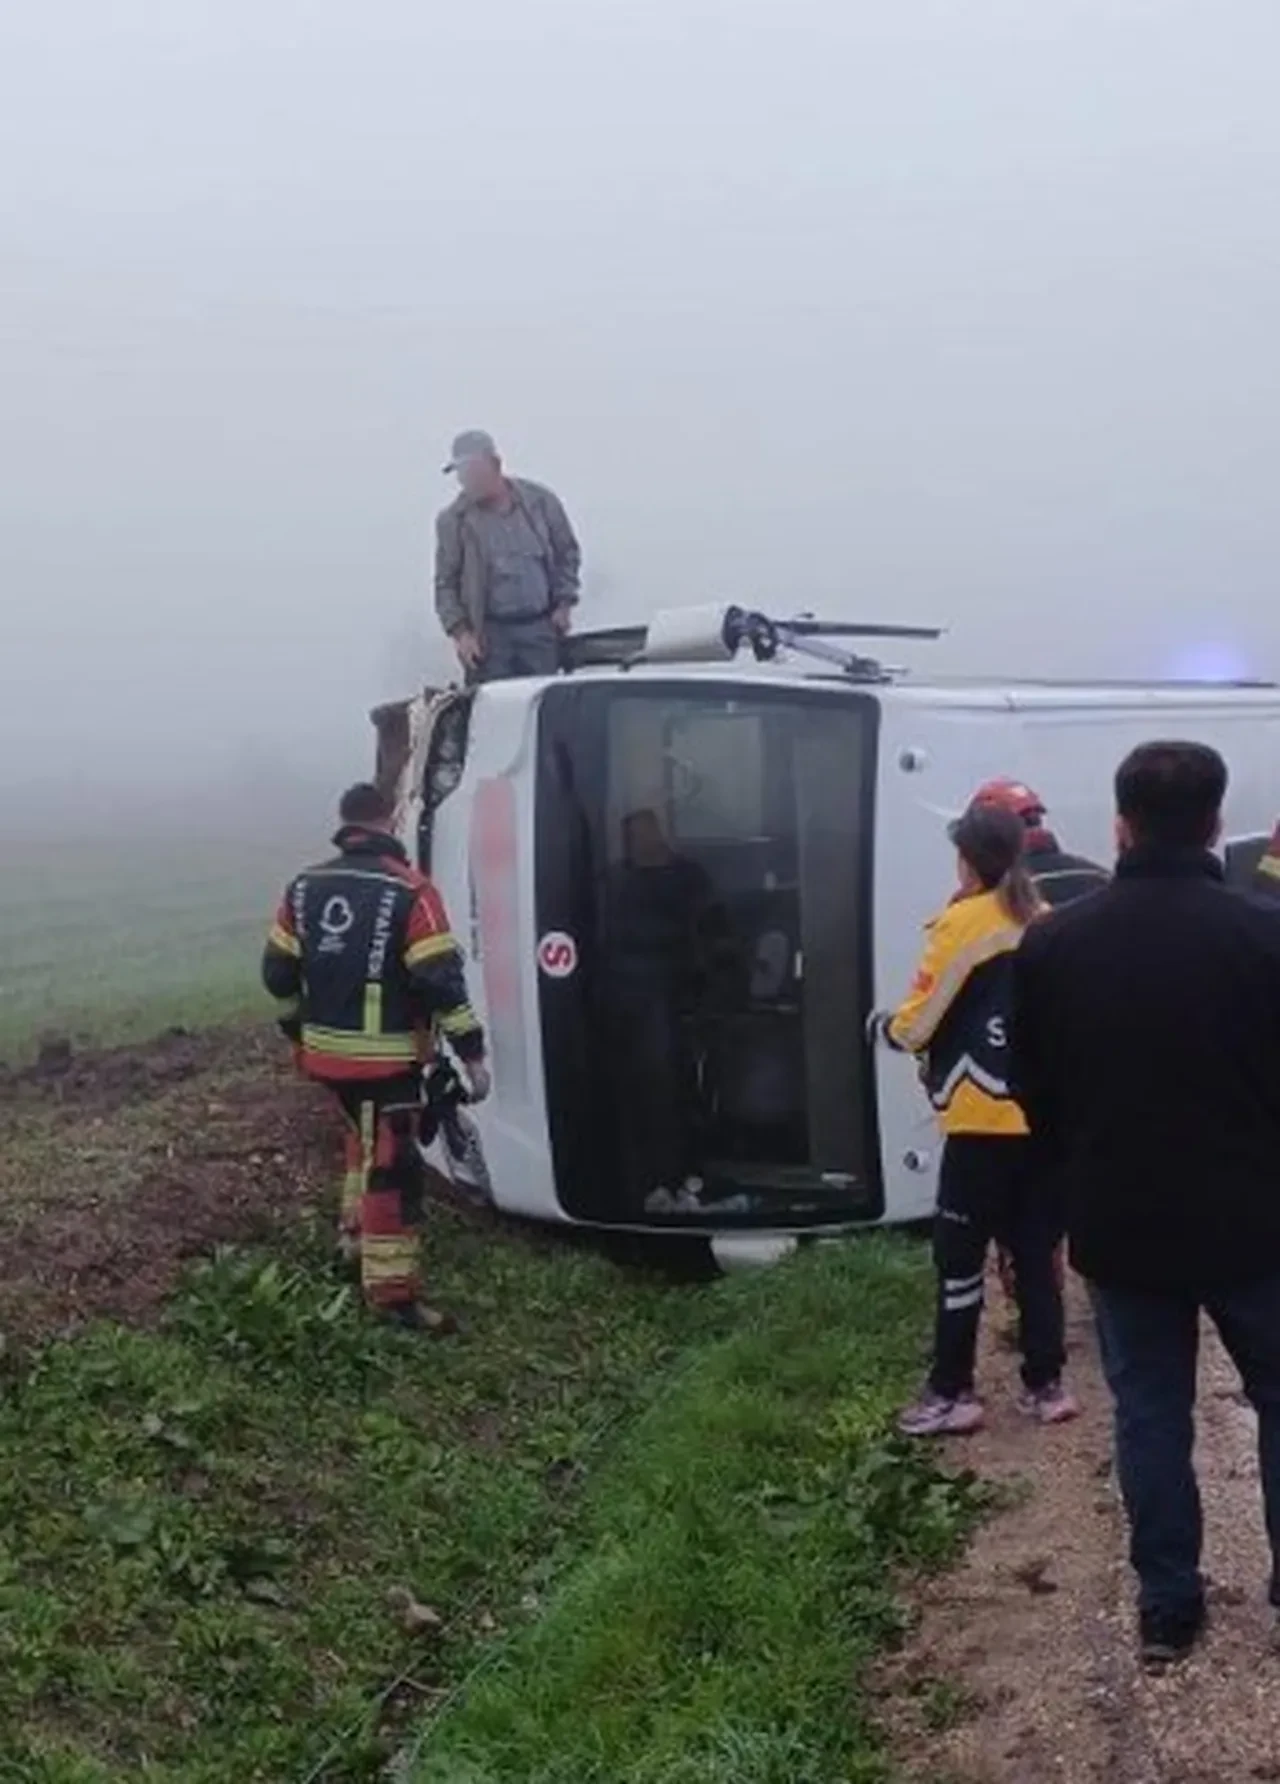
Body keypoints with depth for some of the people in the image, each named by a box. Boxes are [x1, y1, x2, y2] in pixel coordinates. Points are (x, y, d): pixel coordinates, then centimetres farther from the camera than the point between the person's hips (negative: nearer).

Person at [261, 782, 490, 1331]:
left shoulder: (306, 886, 6)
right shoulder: (409, 891, -13)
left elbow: (277, 971, 11)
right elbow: (441, 980, -18)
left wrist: (299, 1030, 26)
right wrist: (471, 1053, -13)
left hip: (325, 1051, 7)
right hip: (384, 1056, -7)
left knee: (366, 1136, 30)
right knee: (392, 1166, -3)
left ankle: (357, 1232, 41)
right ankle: (392, 1289, -3)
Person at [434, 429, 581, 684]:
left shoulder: (540, 501, 1)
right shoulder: (454, 520, -3)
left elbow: (567, 553, 13)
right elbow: (445, 583, 1)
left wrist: (564, 603, 4)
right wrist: (460, 631, -10)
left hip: (541, 628, 2)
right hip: (489, 634, -2)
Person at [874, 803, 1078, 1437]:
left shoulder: (961, 923, -8)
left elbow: (916, 1025, -8)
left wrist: (888, 1027, 12)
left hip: (983, 1120, -6)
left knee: (960, 1258, 3)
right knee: (1035, 1253, 13)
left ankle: (952, 1393, 7)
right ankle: (1046, 1386, 17)